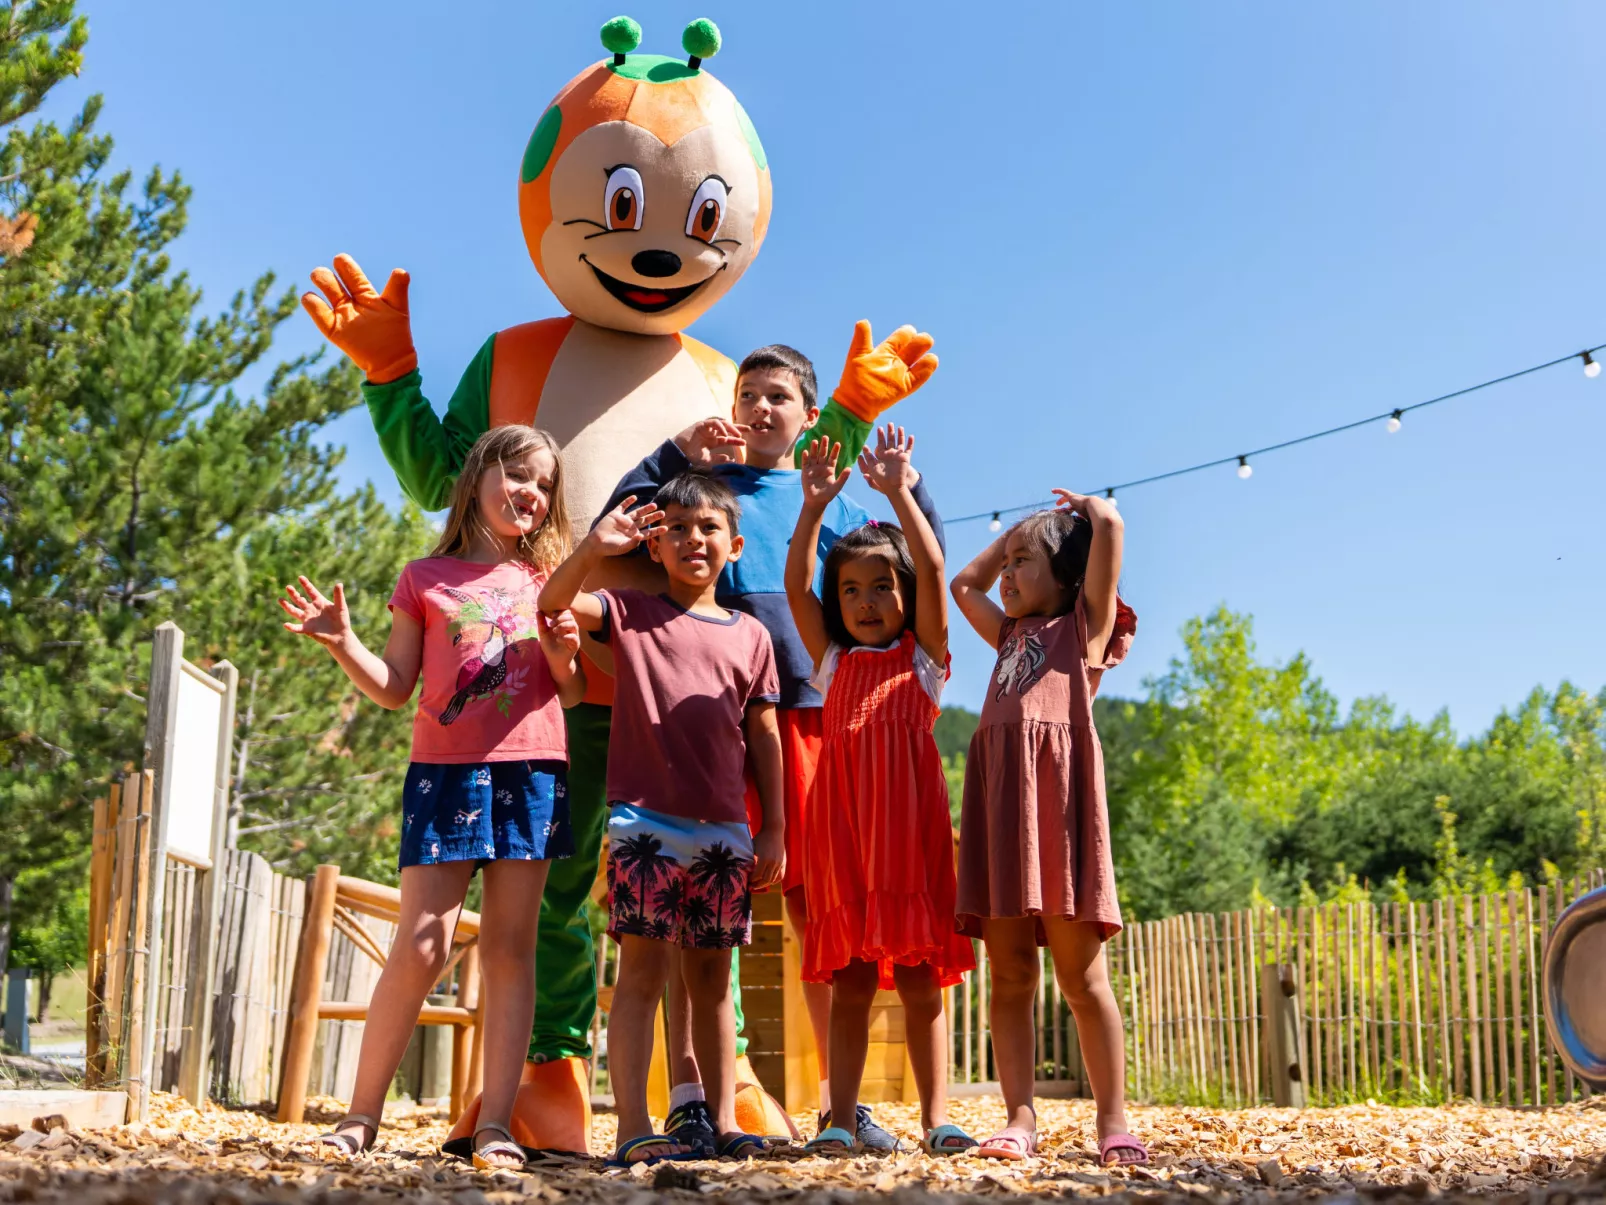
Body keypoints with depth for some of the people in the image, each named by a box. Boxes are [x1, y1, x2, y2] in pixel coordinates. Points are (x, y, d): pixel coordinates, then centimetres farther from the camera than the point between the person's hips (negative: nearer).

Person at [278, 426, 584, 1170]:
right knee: (421, 947, -7)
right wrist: (343, 644, -7)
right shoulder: (426, 578, 10)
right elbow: (393, 689, 9)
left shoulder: (548, 580, 15)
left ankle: (495, 1126, 2)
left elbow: (574, 695, 14)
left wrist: (564, 656, -6)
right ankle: (361, 1114, 6)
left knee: (510, 947, 0)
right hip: (445, 768, -1)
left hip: (531, 770, 2)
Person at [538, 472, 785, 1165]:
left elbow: (764, 737, 11)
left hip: (724, 829, 3)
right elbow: (553, 602, -8)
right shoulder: (630, 613, 6)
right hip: (645, 821, -3)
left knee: (713, 974, 8)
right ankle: (634, 1129, -5)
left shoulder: (750, 635, 11)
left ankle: (723, 1121, 14)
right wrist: (594, 548, -24)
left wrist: (774, 830, 8)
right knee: (643, 968, -5)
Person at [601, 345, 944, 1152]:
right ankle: (687, 1095, 1)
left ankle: (837, 1097, 11)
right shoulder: (702, 478, 14)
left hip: (805, 706, 2)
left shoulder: (825, 501, 20)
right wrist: (677, 455, -5)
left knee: (815, 900, 3)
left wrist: (906, 491, 2)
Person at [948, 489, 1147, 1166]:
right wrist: (1012, 533, 37)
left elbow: (1108, 525, 4)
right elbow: (963, 584, 43)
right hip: (1000, 804, 6)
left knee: (1080, 975, -6)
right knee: (1010, 977, 0)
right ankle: (1020, 1121, -1)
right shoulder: (1010, 636, 29)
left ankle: (1114, 1122, -3)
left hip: (1058, 791, -5)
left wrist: (1081, 507, 23)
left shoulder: (1087, 623, 13)